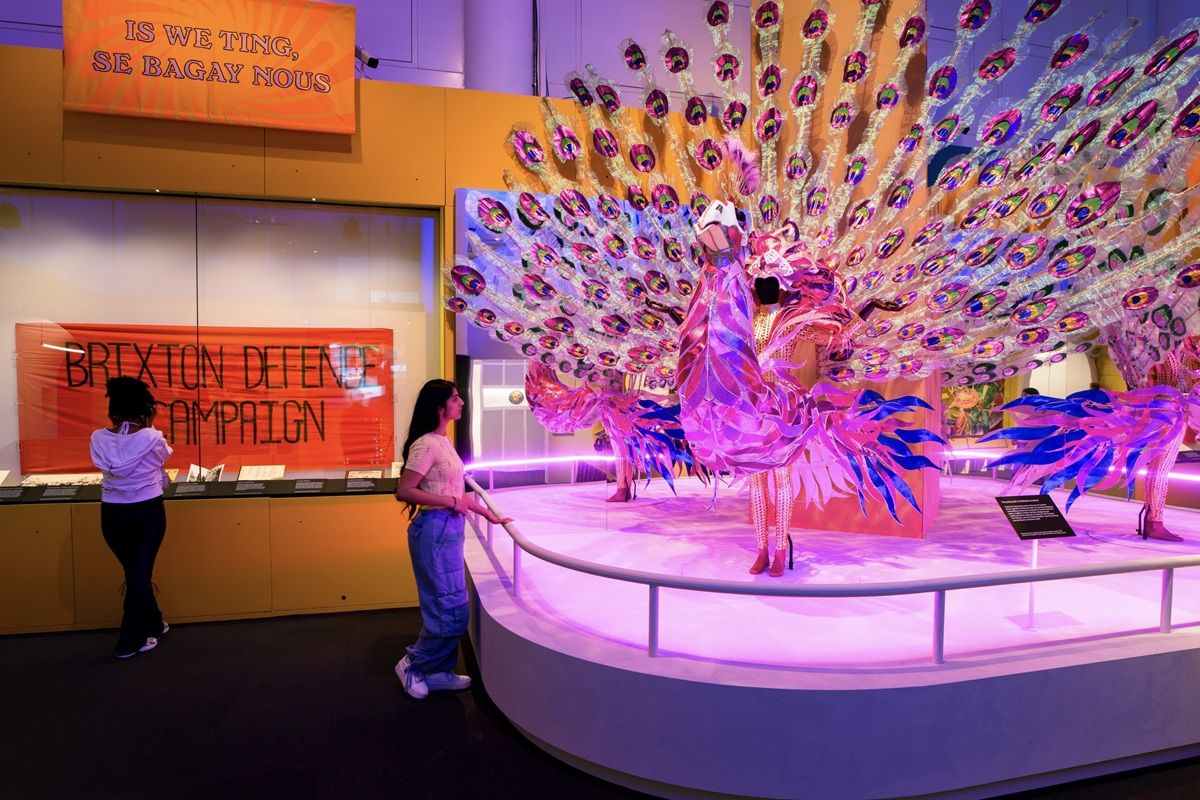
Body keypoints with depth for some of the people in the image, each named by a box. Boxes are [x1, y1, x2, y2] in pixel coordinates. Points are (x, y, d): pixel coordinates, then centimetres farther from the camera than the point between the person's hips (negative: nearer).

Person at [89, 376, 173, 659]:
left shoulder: (99, 439, -7)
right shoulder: (152, 438, -16)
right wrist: (149, 426, 10)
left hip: (112, 514, 4)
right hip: (148, 512, -3)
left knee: (134, 572, 19)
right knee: (140, 573, 6)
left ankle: (154, 625, 34)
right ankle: (130, 642, 10)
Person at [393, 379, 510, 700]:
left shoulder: (443, 442, 12)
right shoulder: (426, 445, -15)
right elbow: (404, 491, -21)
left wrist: (489, 515, 22)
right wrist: (451, 502, -19)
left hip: (449, 529, 9)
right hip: (434, 529, -9)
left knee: (447, 607, 15)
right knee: (450, 610, -2)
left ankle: (438, 672, 27)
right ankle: (413, 665, 17)